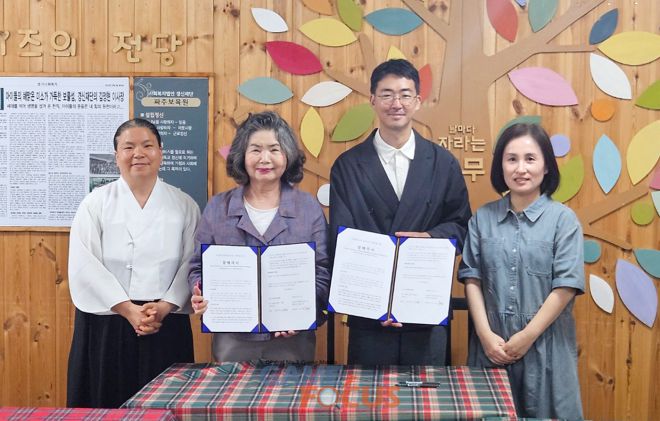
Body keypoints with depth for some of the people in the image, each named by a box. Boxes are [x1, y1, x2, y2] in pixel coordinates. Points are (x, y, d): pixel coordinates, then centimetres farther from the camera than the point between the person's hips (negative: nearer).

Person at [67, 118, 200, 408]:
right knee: (107, 404, 5)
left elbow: (191, 265, 0)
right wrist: (128, 310, -13)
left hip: (166, 323, 1)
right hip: (106, 324, -1)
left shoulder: (184, 205, 5)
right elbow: (84, 265, -7)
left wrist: (164, 307, -14)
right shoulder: (96, 203, 1)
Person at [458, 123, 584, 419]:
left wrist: (528, 336, -10)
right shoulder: (483, 218, 3)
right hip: (492, 345, 2)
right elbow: (472, 278, 1)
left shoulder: (563, 219, -4)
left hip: (545, 346, -2)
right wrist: (485, 334, -7)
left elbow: (567, 285, -8)